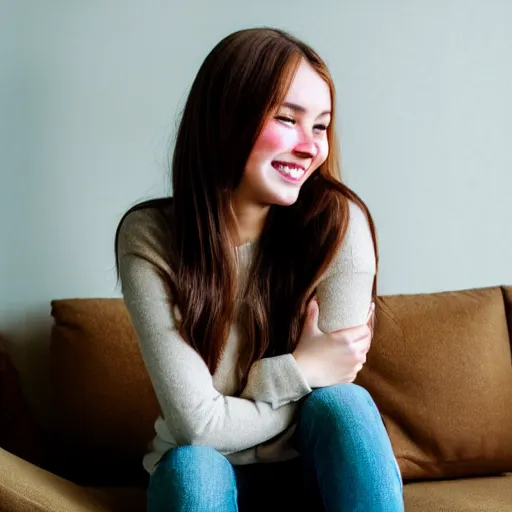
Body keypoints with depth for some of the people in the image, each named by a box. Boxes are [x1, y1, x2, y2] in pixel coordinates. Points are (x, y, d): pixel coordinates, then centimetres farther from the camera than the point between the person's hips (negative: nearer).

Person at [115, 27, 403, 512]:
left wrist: (225, 412, -17)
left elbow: (331, 407, -16)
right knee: (193, 465, -31)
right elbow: (196, 423, -22)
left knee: (342, 402, -29)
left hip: (315, 471, 1)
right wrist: (298, 371, -18)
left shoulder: (338, 222, -18)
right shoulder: (149, 236, -18)